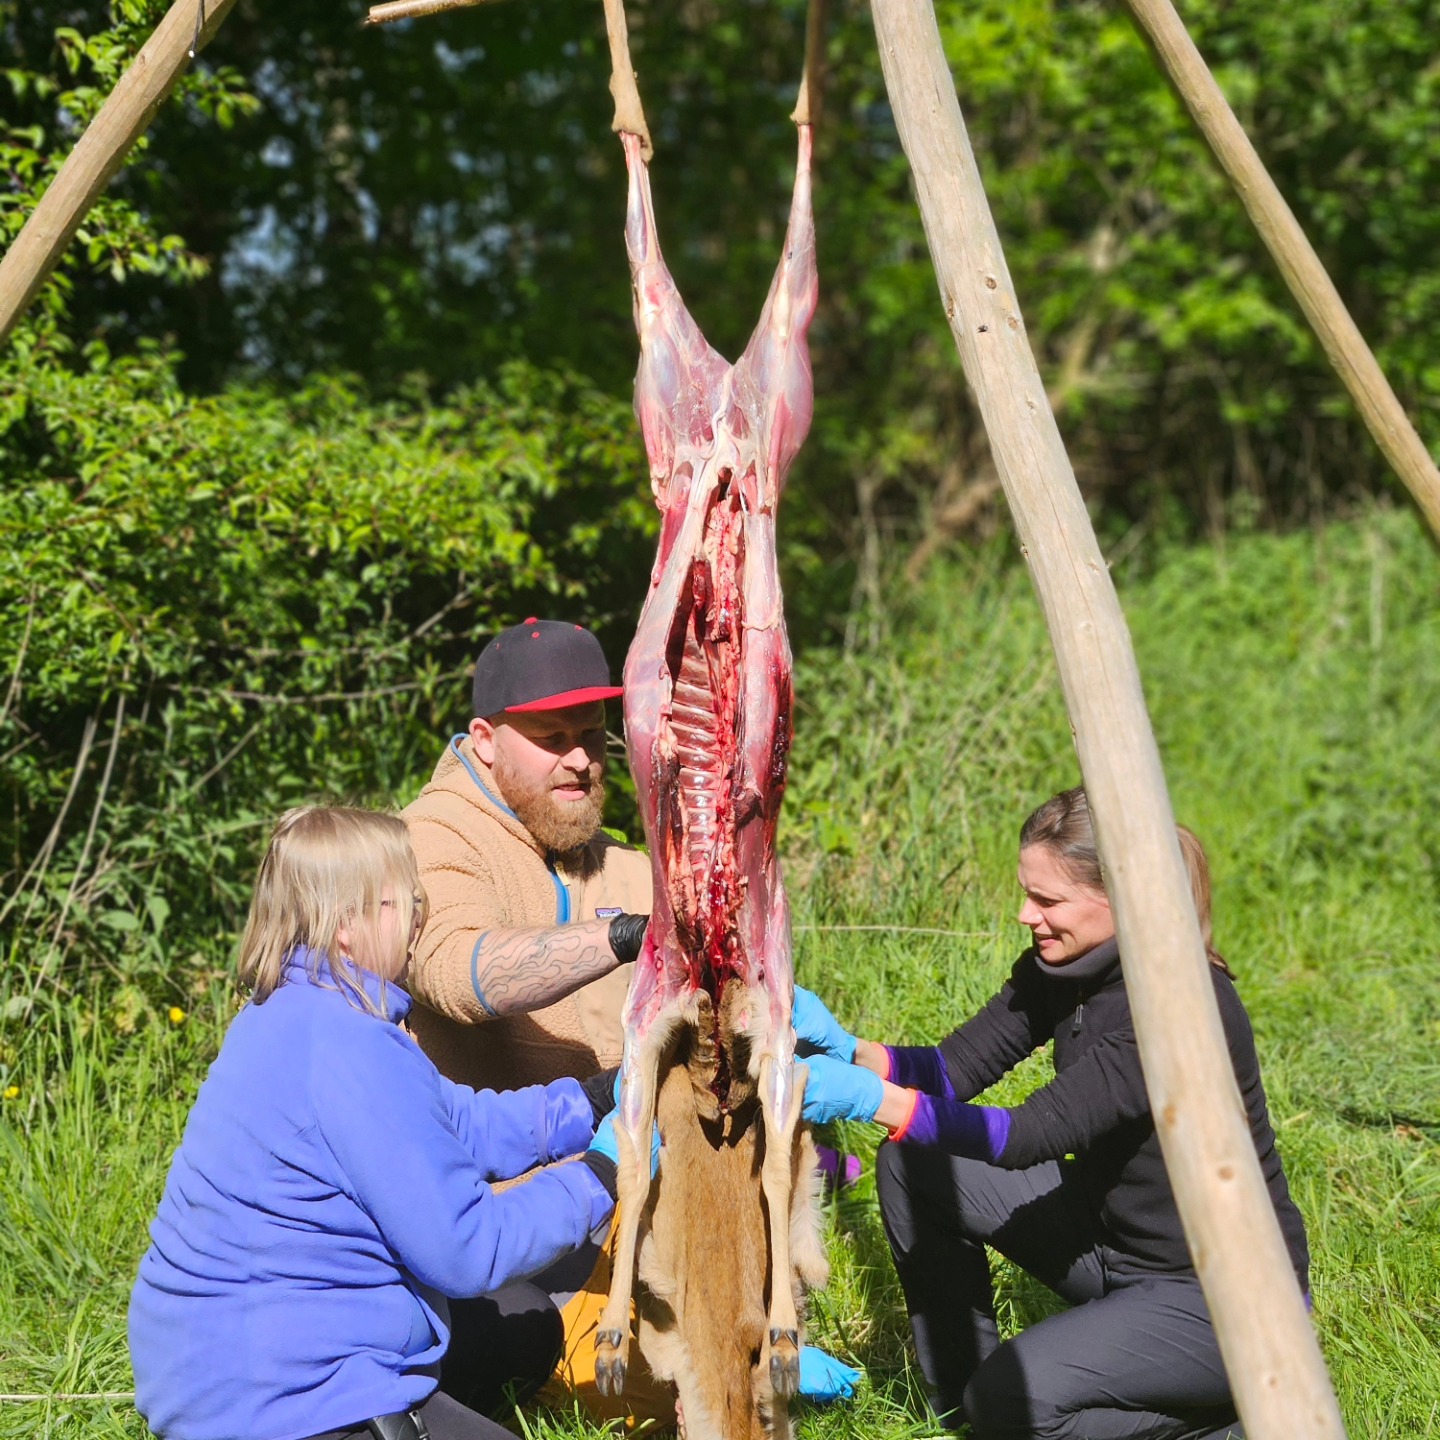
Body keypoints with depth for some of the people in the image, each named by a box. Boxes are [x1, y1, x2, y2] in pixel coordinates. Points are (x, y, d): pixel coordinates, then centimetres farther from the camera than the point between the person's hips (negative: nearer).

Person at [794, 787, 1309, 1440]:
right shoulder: (1059, 966, -3)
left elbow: (1036, 1134, -34)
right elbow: (956, 1066, -4)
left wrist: (869, 1099, -38)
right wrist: (847, 1050, -22)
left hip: (1220, 1295, -9)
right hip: (1109, 1231, 9)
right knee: (912, 1166, 0)